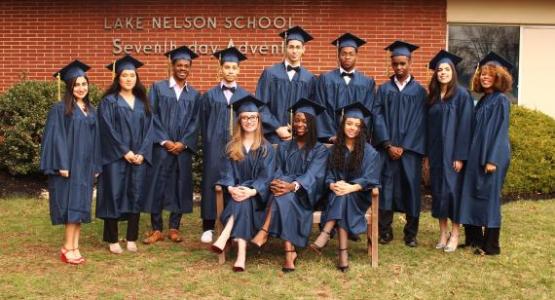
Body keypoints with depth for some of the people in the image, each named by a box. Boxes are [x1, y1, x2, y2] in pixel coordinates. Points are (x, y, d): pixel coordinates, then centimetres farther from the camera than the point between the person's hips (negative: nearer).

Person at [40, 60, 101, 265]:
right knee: (71, 206, -6)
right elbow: (56, 138, -12)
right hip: (68, 165, -6)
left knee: (80, 206, 6)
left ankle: (74, 247, 12)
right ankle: (68, 248, 1)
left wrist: (96, 166, 10)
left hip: (85, 166, 6)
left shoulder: (90, 110, 12)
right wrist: (62, 165, -18)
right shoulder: (60, 109, -7)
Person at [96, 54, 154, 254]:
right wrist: (124, 151, -15)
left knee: (135, 196, 5)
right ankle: (112, 240, 8)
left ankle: (132, 239, 14)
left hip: (138, 157, 4)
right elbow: (108, 129, -8)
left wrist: (142, 153, -7)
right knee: (114, 196, -1)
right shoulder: (109, 101, -1)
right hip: (115, 157, -4)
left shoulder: (142, 102, 11)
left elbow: (149, 128, 6)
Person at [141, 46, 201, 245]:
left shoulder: (194, 95, 10)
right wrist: (164, 141, -12)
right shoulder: (158, 88, 3)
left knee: (180, 186, 5)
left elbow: (195, 122, 4)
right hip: (160, 147, -2)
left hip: (183, 148, 2)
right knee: (157, 185, -1)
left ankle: (174, 228, 15)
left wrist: (183, 143, -10)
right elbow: (153, 117, -3)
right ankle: (156, 229, 8)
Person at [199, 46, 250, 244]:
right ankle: (208, 227, 6)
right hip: (215, 148, 0)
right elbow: (204, 124, 8)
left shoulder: (246, 96, 8)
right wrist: (208, 145, 2)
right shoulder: (210, 96, 7)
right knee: (211, 183, 0)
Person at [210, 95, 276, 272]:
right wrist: (231, 188, -23)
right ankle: (241, 253, -46)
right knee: (241, 204, -33)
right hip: (236, 192, 1)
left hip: (257, 195, -1)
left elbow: (267, 175, -6)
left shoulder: (266, 148, 5)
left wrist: (252, 191, -26)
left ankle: (224, 238, -44)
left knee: (244, 201, -35)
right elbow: (227, 172, 1)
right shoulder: (231, 147, 11)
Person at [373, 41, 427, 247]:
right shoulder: (384, 89, 7)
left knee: (411, 188, 2)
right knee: (386, 188, 0)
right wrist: (388, 145, -10)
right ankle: (385, 231, 9)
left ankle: (411, 233, 13)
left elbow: (419, 122, -2)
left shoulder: (419, 91, 4)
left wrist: (404, 147, -10)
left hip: (410, 150, -1)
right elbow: (378, 118, 0)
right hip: (387, 148, 1)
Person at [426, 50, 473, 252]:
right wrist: (427, 153, 7)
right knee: (437, 190, 8)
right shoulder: (432, 97, 10)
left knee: (452, 189, -2)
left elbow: (464, 126, -11)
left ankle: (454, 234, 10)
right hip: (435, 152, 6)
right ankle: (442, 232, 18)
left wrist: (460, 156, -16)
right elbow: (429, 126, 12)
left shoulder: (462, 95, -7)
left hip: (452, 152, -5)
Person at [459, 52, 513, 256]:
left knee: (489, 198, -3)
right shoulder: (483, 100, 14)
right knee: (472, 197, 10)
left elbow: (500, 131, -15)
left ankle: (491, 245, 5)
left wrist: (492, 159, -19)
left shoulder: (500, 100, -9)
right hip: (477, 155, 8)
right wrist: (475, 156, 15)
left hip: (491, 157, -8)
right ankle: (474, 238, 21)